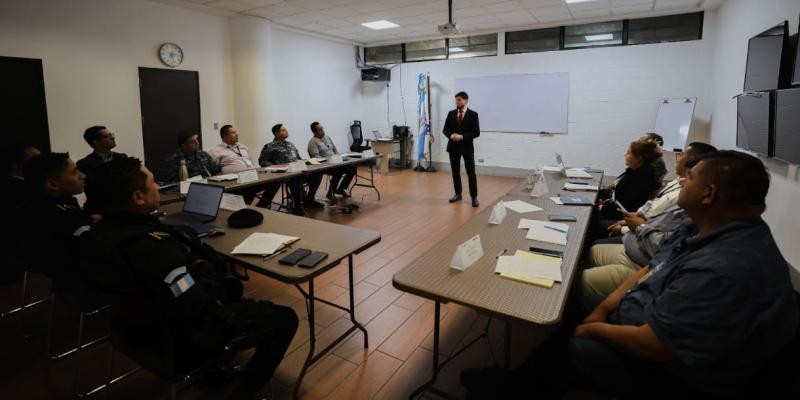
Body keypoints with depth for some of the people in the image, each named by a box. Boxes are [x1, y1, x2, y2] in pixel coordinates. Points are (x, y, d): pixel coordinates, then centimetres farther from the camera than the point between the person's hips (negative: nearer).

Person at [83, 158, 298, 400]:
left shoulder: (103, 232, -5)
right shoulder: (155, 246, -36)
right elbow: (197, 307, -34)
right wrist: (205, 268, -16)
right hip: (185, 337, -9)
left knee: (232, 286, 31)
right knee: (285, 319, -1)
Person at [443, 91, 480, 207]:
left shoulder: (473, 114, -3)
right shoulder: (451, 114, 7)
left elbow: (476, 132, -7)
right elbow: (445, 129, 7)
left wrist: (462, 136, -18)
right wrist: (451, 135, -14)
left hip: (467, 147, -3)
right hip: (453, 146, 4)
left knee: (471, 173, -2)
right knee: (455, 172, 10)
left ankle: (474, 197, 5)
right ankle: (458, 194, 22)